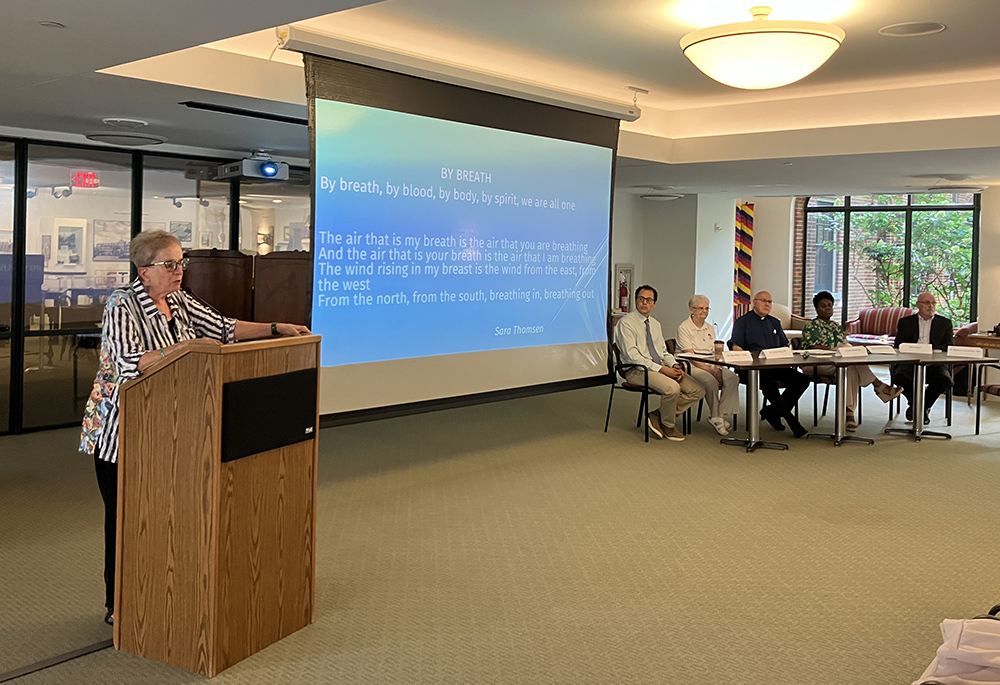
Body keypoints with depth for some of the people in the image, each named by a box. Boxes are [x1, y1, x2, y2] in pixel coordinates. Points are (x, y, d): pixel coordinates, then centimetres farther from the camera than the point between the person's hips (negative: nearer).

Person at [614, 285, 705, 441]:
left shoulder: (655, 324, 19)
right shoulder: (626, 322, -5)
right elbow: (632, 355, -15)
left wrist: (675, 366, -2)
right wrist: (660, 369, -20)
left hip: (662, 368, 8)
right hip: (637, 370, -8)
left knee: (698, 391, -7)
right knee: (672, 388, -33)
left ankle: (657, 417, -1)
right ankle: (668, 426, -5)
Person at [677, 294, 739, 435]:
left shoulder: (710, 328, 18)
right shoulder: (684, 327, -4)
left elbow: (715, 352, 13)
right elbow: (690, 355, -13)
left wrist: (717, 368, -9)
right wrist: (710, 370, -20)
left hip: (710, 365, 7)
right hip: (692, 366, -7)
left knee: (733, 378, -20)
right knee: (711, 381, -34)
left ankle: (721, 415, -20)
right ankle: (715, 417, -15)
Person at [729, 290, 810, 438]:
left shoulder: (775, 323, 26)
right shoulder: (743, 322, 9)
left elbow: (785, 347, 24)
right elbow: (736, 348, -1)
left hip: (776, 365, 6)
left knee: (802, 380, -18)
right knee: (768, 381, -37)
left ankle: (772, 411, -7)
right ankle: (791, 421, -31)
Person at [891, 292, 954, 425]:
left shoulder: (945, 323, 18)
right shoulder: (905, 322, 16)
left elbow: (950, 347, 7)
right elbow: (898, 346, 6)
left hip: (935, 362, 1)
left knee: (944, 380, -32)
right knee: (900, 377, -33)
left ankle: (924, 406, -3)